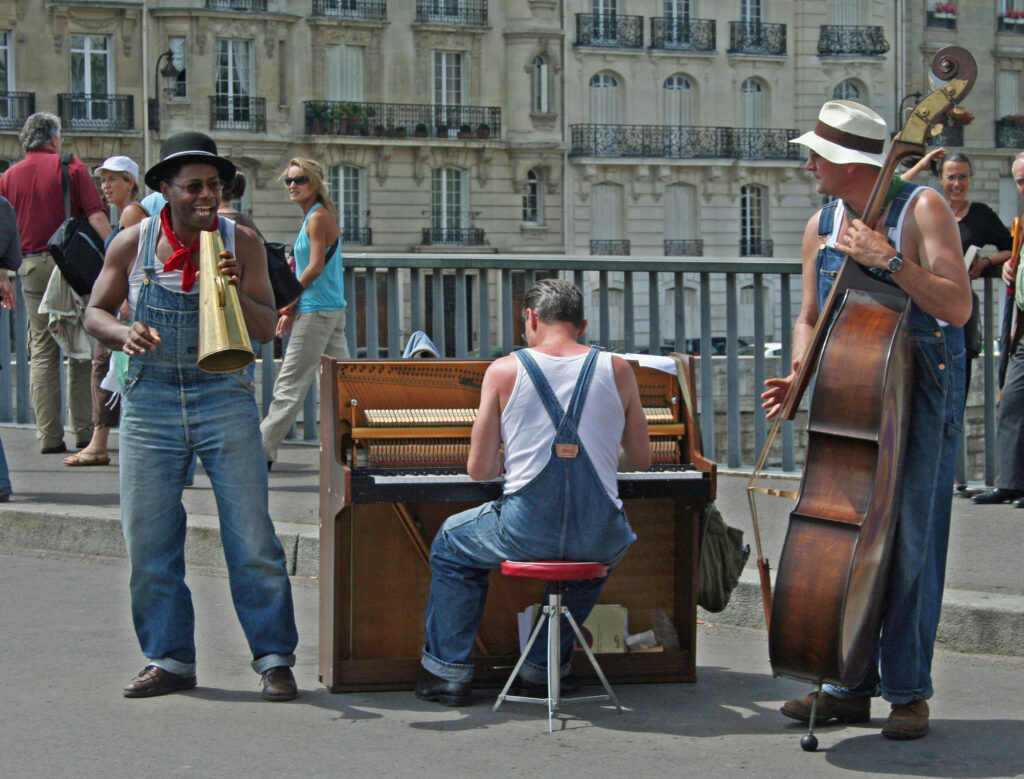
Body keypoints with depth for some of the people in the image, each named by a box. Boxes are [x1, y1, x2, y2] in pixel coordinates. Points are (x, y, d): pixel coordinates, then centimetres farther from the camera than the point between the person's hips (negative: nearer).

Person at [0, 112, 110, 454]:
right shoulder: (72, 167, -1)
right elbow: (96, 216, -10)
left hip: (32, 268, 3)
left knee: (42, 352, 6)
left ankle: (49, 435, 3)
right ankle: (84, 431, 5)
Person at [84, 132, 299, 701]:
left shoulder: (242, 242, 1)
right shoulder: (133, 244, 3)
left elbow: (268, 328, -1)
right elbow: (96, 312, 10)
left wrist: (236, 292, -21)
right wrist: (124, 334, -12)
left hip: (225, 401, -1)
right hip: (150, 402, 2)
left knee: (252, 536, -5)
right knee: (148, 540, 4)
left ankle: (275, 659, 3)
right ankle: (170, 659, 17)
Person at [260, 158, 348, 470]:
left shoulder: (318, 217, -12)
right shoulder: (314, 216, 17)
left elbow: (315, 267, -17)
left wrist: (288, 302, -8)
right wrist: (293, 309, 15)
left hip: (316, 312, -10)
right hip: (332, 309, 10)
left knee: (290, 384, -7)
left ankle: (263, 451, -5)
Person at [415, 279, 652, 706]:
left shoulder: (504, 370, 0)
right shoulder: (617, 370, 4)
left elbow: (479, 470, 3)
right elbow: (640, 460, 13)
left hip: (526, 532, -2)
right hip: (599, 536, 2)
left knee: (450, 544, 29)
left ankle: (451, 671, 27)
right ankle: (546, 665, 43)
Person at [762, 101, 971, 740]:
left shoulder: (922, 209, -8)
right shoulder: (822, 227, 11)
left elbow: (959, 307, -16)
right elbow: (811, 317, 19)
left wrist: (889, 260, -24)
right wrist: (800, 376, 1)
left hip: (921, 396, -6)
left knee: (909, 545, -6)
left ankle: (909, 691, 3)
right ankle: (851, 685, 14)